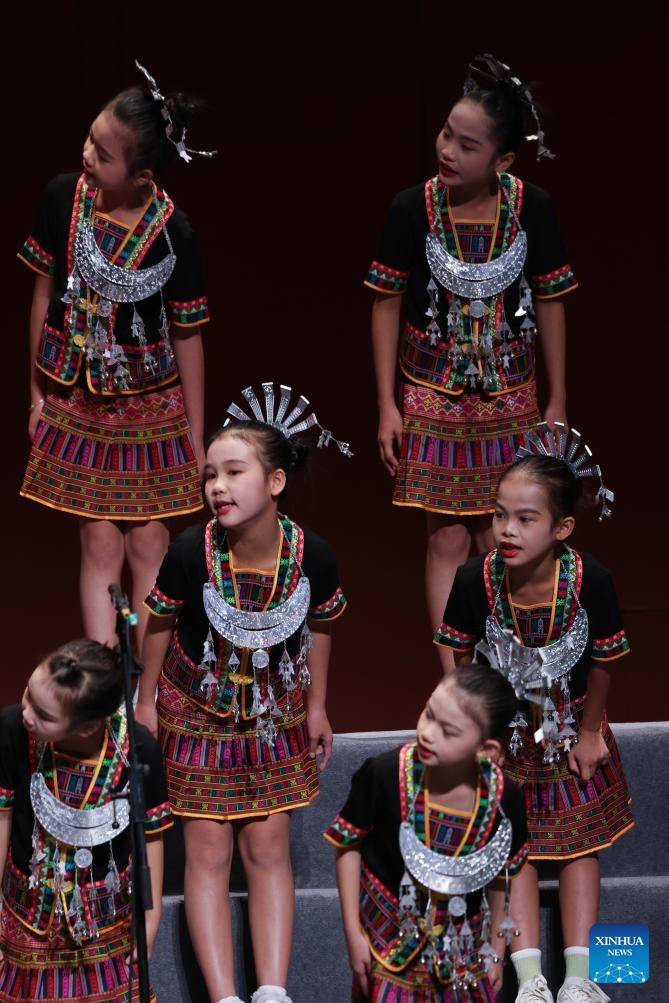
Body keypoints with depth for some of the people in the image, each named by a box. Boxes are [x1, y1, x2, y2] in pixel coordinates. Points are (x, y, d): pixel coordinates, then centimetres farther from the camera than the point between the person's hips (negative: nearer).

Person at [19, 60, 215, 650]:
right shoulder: (62, 198, -10)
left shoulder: (172, 234, -16)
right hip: (77, 403, 2)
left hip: (152, 407, -1)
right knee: (100, 543, 4)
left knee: (149, 542, 4)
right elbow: (45, 293, 3)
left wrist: (196, 438, -2)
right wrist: (37, 391, 8)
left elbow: (187, 336, -7)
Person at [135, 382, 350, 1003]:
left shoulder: (312, 557, -21)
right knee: (208, 853, 0)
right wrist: (147, 702, 3)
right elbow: (159, 624, -6)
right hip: (198, 713, -2)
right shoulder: (190, 554, -25)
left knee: (268, 849, 5)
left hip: (274, 716, 2)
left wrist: (316, 707, 10)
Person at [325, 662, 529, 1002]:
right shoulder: (384, 774, -24)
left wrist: (494, 951, 9)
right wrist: (353, 933, -7)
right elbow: (349, 846, -8)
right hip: (391, 937, -2)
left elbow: (499, 879, 0)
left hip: (463, 946, 2)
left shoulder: (504, 799, -18)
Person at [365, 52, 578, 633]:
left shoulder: (533, 209, -11)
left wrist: (558, 404, 4)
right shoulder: (412, 209, -13)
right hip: (433, 398, -1)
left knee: (499, 539, 9)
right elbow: (387, 306, -4)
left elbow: (549, 304, 0)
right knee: (448, 539, 2)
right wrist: (387, 407, -4)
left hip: (508, 400, 1)